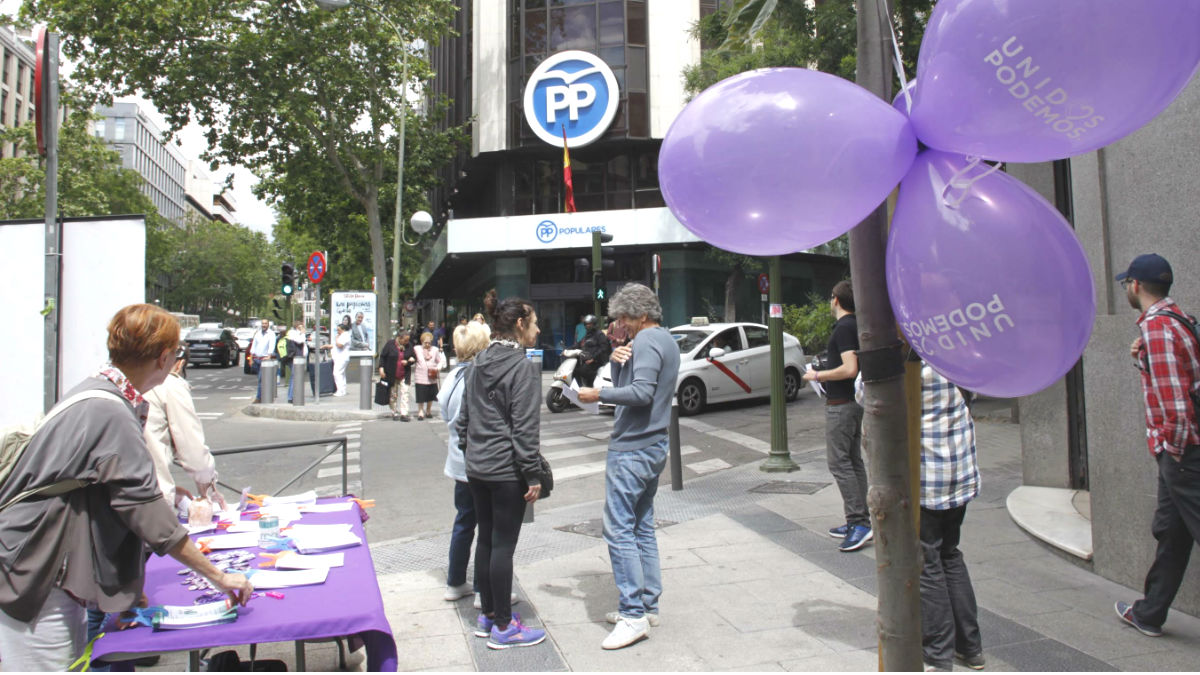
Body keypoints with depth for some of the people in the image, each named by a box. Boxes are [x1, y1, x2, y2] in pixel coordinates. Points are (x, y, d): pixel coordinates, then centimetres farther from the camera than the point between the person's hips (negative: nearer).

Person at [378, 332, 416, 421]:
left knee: (404, 393, -8)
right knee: (393, 395, 8)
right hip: (391, 375, -1)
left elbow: (414, 358, 10)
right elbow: (382, 356, -1)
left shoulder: (408, 346, 1)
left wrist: (408, 362, -10)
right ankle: (395, 413, 20)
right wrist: (381, 368, -11)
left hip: (404, 376, 1)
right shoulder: (390, 344, -6)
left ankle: (404, 414, -8)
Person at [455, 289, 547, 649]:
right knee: (503, 545, 0)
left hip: (477, 468, 8)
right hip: (506, 470, -8)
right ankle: (503, 627, 11)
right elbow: (524, 428, -17)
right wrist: (534, 476, -13)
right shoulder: (523, 366, -14)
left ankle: (487, 614, 29)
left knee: (486, 540, 16)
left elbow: (463, 416, 15)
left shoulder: (478, 363, 11)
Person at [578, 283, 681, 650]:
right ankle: (647, 604, 22)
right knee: (642, 527, 15)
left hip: (632, 450, -11)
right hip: (653, 446, 11)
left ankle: (634, 614, -5)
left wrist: (599, 395, -18)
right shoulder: (666, 340, 18)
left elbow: (641, 392, -26)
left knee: (618, 530, -8)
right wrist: (617, 362, 0)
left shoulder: (647, 341, -14)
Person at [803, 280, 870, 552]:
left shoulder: (844, 328, -17)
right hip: (855, 400, 10)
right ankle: (860, 522, 18)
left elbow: (850, 369, -25)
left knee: (838, 461, -8)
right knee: (853, 460, 12)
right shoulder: (856, 326, 13)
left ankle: (859, 522, -9)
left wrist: (818, 375, -15)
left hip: (841, 404, -10)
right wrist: (827, 376, 23)